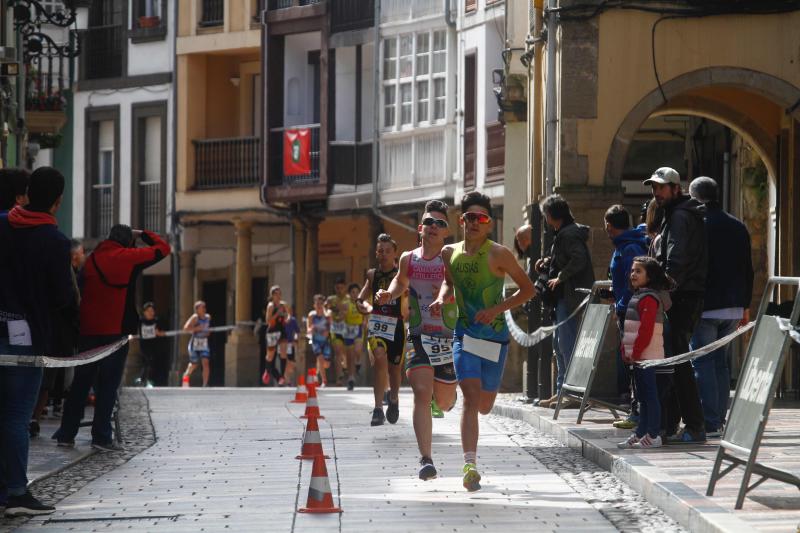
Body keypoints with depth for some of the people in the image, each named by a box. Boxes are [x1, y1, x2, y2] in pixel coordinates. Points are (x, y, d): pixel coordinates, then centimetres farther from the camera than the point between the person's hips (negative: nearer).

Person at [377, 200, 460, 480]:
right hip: (418, 339, 1)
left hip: (448, 339, 0)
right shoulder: (408, 259, 7)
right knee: (422, 393, -19)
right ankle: (426, 459, -20)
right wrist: (389, 293, 8)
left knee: (444, 402, 12)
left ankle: (443, 392, 53)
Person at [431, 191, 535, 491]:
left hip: (495, 336, -1)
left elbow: (528, 289, -4)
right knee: (470, 398, -17)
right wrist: (442, 298, 2)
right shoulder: (450, 253, 3)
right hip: (464, 334, 1)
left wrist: (497, 309, -16)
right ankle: (470, 464, -18)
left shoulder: (498, 255, -9)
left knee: (484, 406, 8)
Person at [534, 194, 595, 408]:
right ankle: (562, 390, 19)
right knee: (559, 343, 14)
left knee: (566, 343, -11)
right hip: (563, 297, 11)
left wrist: (560, 277, -19)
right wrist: (548, 263, 12)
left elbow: (578, 260, -27)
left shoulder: (569, 234, -14)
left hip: (570, 297, -11)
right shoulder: (564, 233, 18)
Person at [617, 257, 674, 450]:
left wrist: (635, 352, -19)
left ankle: (653, 436, -8)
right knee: (643, 397, 14)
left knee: (650, 395, -9)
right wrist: (627, 351, 15)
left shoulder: (649, 298, -14)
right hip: (638, 356, 11)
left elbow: (646, 330, -21)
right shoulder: (638, 296, 19)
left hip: (646, 355, -11)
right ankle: (641, 433, 19)